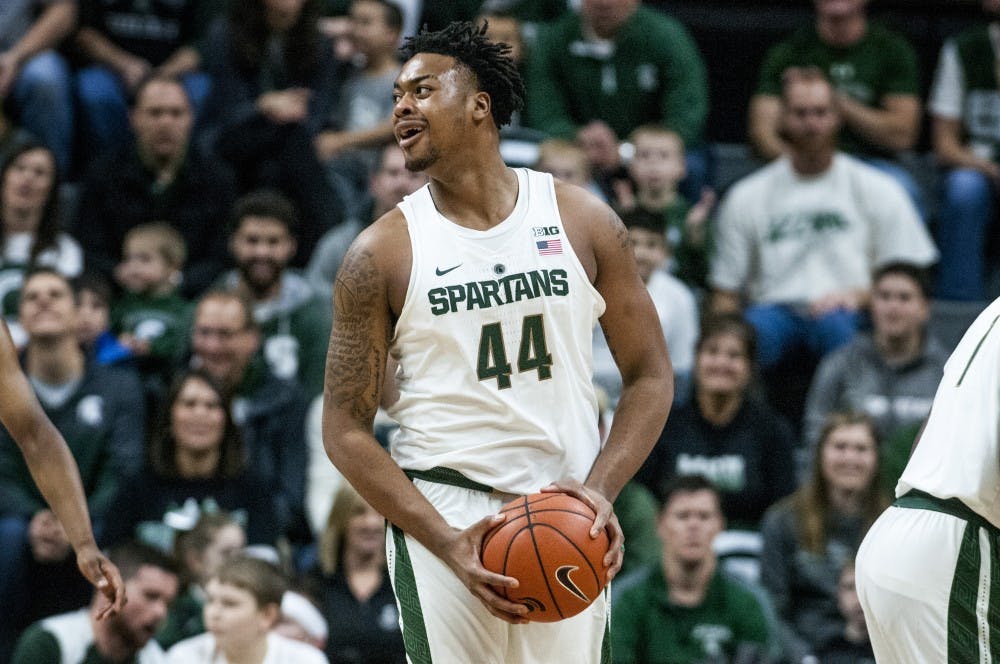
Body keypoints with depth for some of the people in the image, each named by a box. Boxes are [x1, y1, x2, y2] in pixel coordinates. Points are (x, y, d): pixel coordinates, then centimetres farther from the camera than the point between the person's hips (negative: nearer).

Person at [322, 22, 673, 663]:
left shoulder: (583, 220, 4)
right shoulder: (383, 252, -1)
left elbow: (650, 376, 8)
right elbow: (346, 427, -2)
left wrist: (600, 489, -9)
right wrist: (447, 543, -14)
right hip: (441, 513, -2)